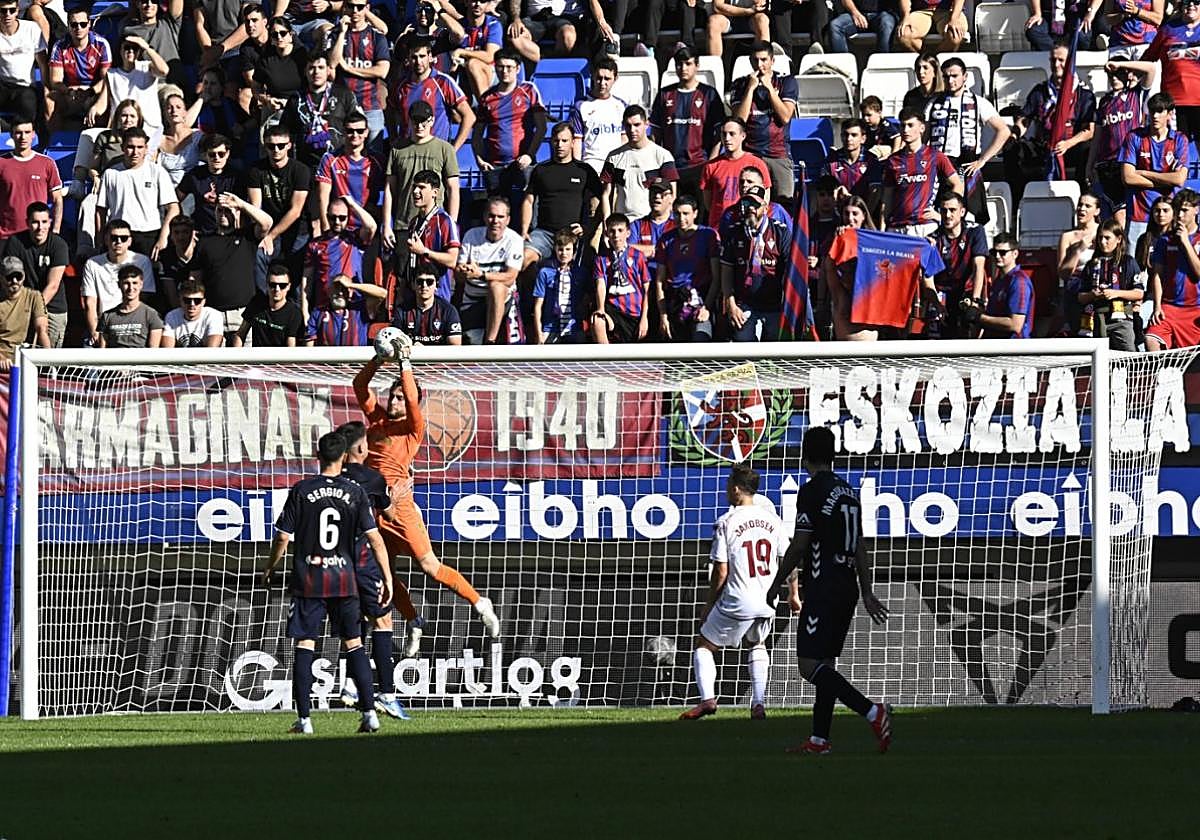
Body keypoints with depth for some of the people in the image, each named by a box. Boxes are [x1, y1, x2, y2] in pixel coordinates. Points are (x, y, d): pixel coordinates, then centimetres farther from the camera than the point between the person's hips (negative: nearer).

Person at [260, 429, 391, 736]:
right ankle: (370, 713, 2)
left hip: (308, 581, -2)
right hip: (344, 579, 2)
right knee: (354, 644, 9)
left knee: (304, 646, 2)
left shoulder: (301, 491, -4)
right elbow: (374, 538, -4)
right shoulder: (355, 493, 0)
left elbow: (283, 537, -2)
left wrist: (270, 568, 14)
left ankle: (304, 719, -2)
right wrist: (387, 578, 0)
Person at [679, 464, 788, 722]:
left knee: (704, 645, 12)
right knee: (757, 644, 30)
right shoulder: (771, 518, 4)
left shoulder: (726, 523, -8)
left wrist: (710, 603, 4)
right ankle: (758, 704, 17)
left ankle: (707, 698, -7)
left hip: (737, 603, -5)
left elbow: (721, 571, -9)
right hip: (767, 602, 5)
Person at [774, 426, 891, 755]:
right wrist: (867, 594, 20)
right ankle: (819, 739, 11)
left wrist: (778, 584, 0)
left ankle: (872, 712, -24)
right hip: (848, 588, 9)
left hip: (822, 589, -9)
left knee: (810, 664, -11)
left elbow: (798, 546, -11)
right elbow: (860, 549, 16)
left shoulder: (812, 491, -11)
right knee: (825, 663, 12)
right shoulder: (849, 493, 13)